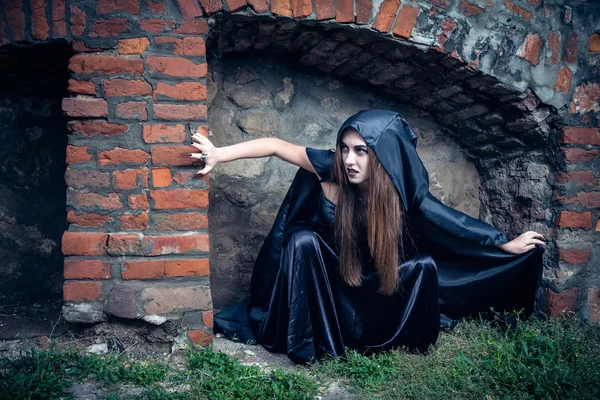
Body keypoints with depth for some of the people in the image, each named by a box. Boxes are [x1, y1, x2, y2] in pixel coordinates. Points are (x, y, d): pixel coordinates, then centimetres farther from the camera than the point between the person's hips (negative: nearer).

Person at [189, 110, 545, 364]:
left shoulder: (404, 193, -25)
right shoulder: (331, 169, -30)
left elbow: (456, 222, -14)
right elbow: (276, 146, -28)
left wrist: (508, 244, -5)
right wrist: (219, 155, -36)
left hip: (372, 277, 1)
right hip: (323, 269, -1)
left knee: (423, 265, -20)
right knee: (302, 239, -32)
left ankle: (408, 340, 5)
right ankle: (306, 343, -20)